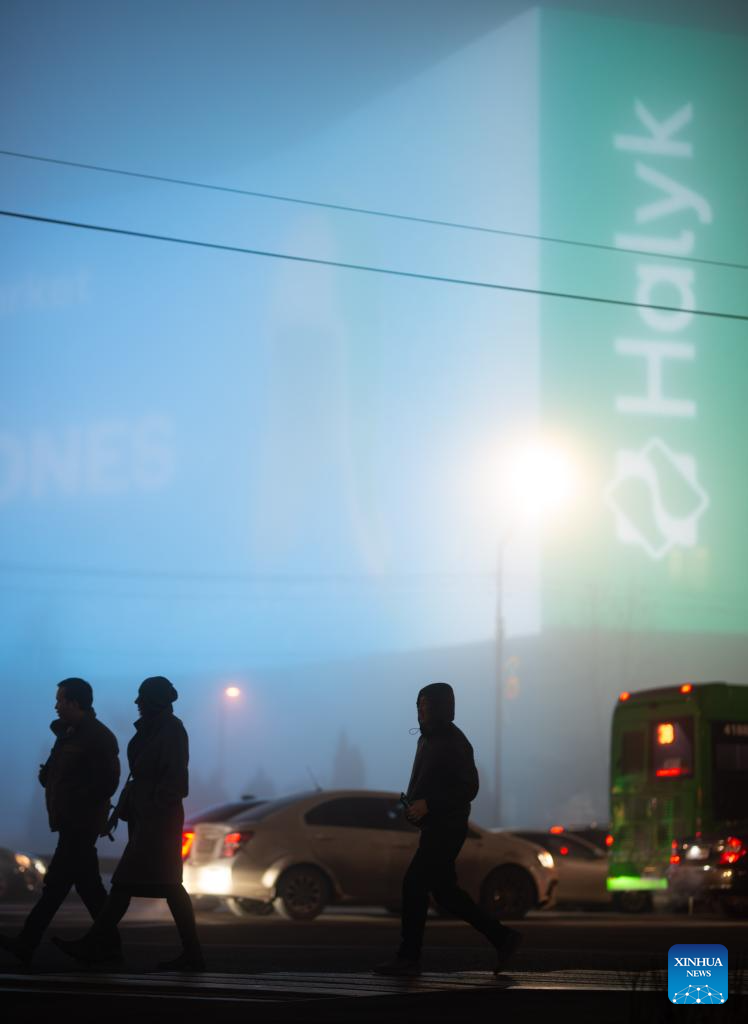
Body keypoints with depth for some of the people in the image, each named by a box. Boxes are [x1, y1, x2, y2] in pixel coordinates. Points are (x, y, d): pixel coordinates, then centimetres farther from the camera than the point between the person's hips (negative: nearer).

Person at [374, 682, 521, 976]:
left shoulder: (454, 743, -13)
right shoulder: (428, 739, 15)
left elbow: (469, 788, -17)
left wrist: (427, 804, -22)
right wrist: (412, 804, 7)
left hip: (446, 829, -10)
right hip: (434, 828, 10)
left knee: (414, 885, -8)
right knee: (445, 891, 10)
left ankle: (409, 957, -1)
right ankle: (502, 937, 15)